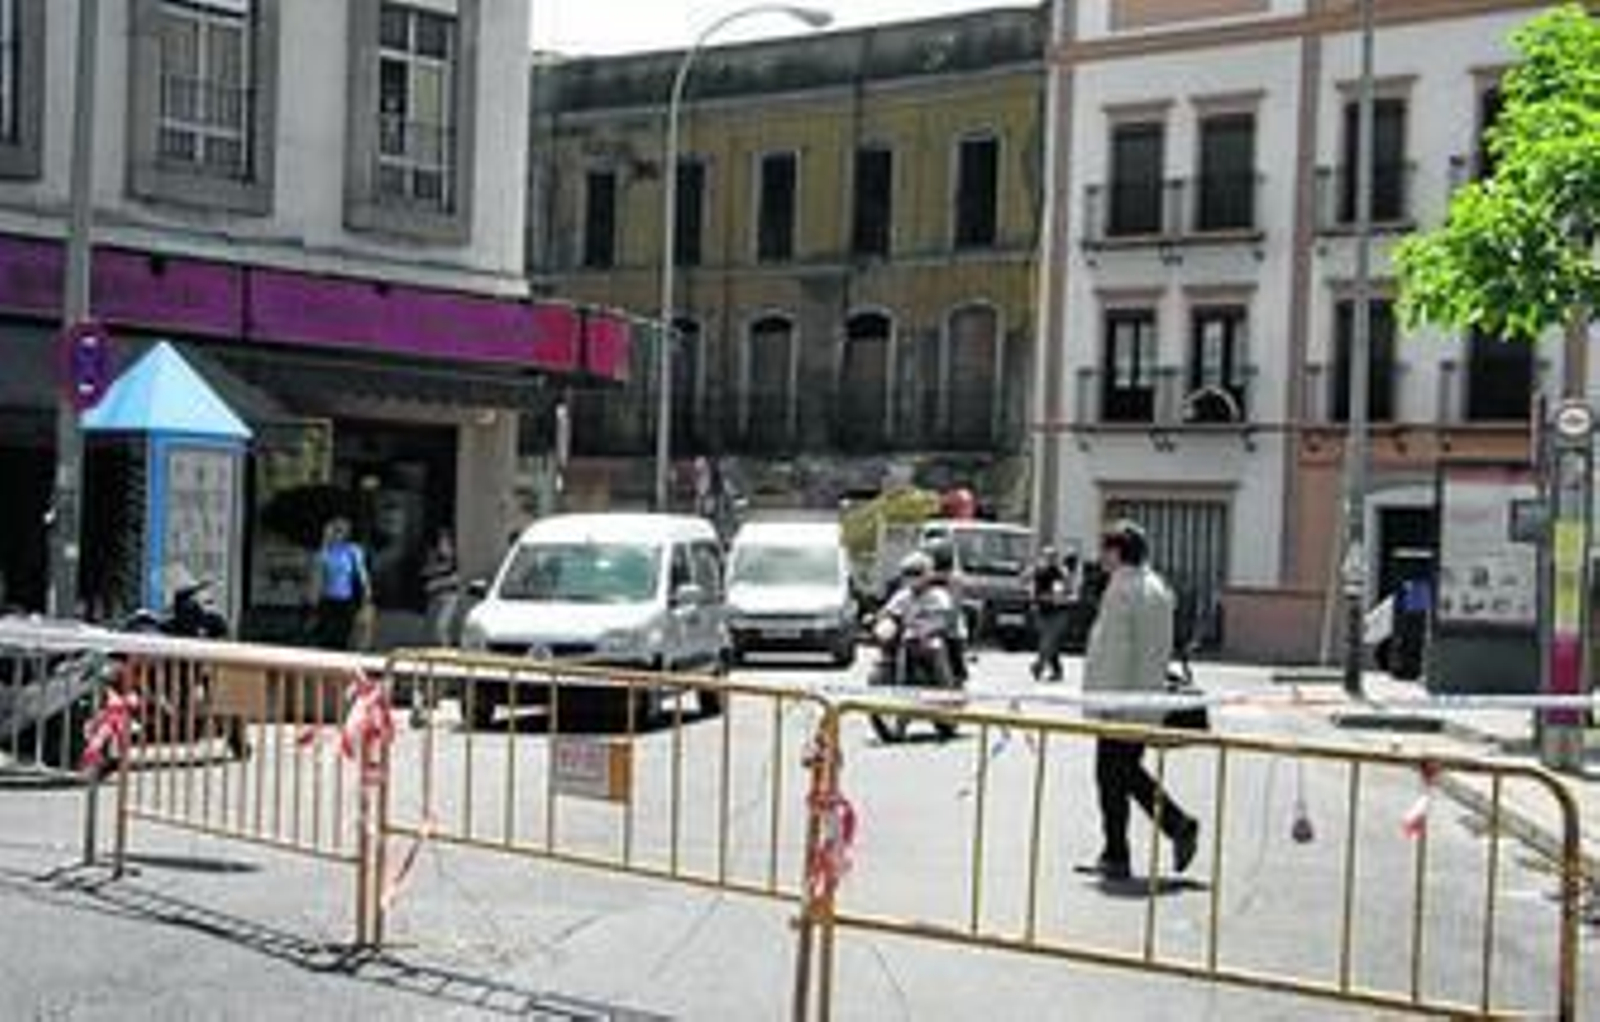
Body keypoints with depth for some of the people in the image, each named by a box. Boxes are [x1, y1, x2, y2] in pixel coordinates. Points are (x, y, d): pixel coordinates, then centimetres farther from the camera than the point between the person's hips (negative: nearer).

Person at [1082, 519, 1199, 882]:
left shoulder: (1121, 589, -15)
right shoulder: (1157, 588, 13)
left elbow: (1116, 649, -19)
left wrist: (1107, 698, -17)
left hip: (1122, 703, -9)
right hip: (1149, 698, 9)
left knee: (1113, 777, 0)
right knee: (1130, 772, 18)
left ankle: (1116, 856, 5)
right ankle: (1179, 825, 9)